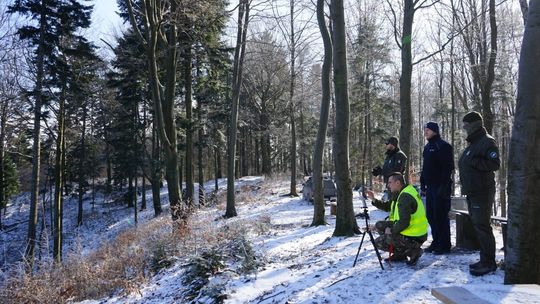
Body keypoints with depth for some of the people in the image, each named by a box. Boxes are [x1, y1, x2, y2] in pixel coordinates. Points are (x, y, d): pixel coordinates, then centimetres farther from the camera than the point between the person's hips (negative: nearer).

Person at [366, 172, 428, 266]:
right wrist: (374, 200, 4)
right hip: (410, 229, 10)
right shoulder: (401, 193, 8)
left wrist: (392, 231, -13)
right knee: (380, 225, 13)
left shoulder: (405, 197, -24)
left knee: (378, 242, -5)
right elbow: (387, 206, 16)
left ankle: (412, 251, -3)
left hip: (414, 237, -10)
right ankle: (399, 253, 15)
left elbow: (404, 222, -28)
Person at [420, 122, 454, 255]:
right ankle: (436, 242, 21)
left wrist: (444, 185, -20)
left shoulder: (443, 146, -9)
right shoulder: (427, 147, 17)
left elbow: (448, 167, -15)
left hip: (440, 187, -9)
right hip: (430, 187, 9)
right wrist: (423, 184, 18)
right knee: (431, 215, 11)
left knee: (441, 216, -4)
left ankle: (444, 245, 5)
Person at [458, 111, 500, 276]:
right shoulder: (472, 143, 18)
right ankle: (485, 260, 21)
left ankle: (488, 262, 0)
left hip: (482, 193, -10)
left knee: (482, 226, -8)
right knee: (477, 225, 13)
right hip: (472, 192, 10)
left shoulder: (487, 142, -11)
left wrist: (475, 162, -21)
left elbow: (495, 164, -20)